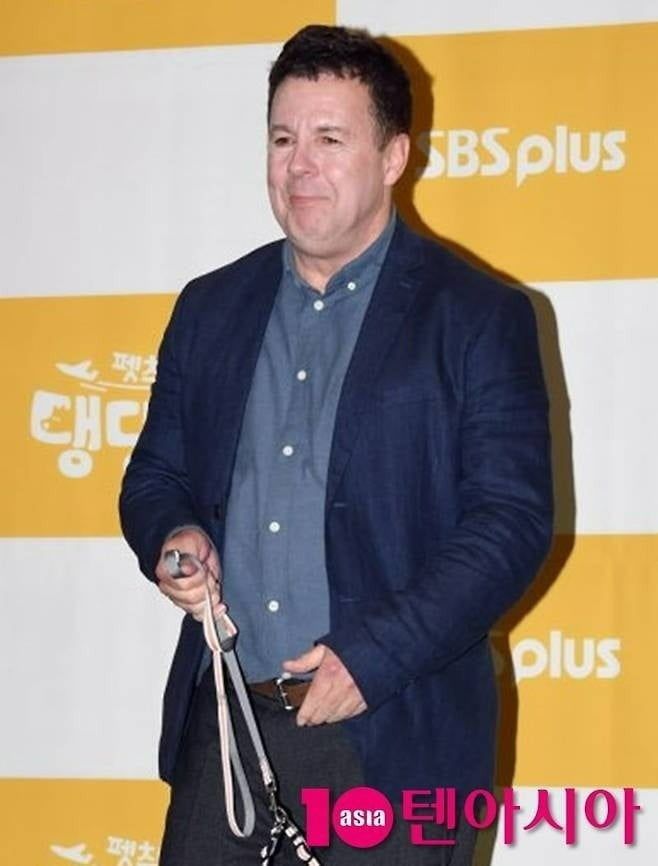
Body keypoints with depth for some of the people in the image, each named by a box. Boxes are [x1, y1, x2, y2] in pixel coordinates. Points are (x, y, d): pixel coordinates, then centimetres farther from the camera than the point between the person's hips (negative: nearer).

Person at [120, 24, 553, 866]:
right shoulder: (211, 308, 11)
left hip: (392, 738, -4)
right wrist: (172, 539, -6)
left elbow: (513, 520, -9)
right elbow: (154, 474, 18)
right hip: (223, 725, 4)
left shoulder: (479, 317, -4)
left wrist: (374, 655, -17)